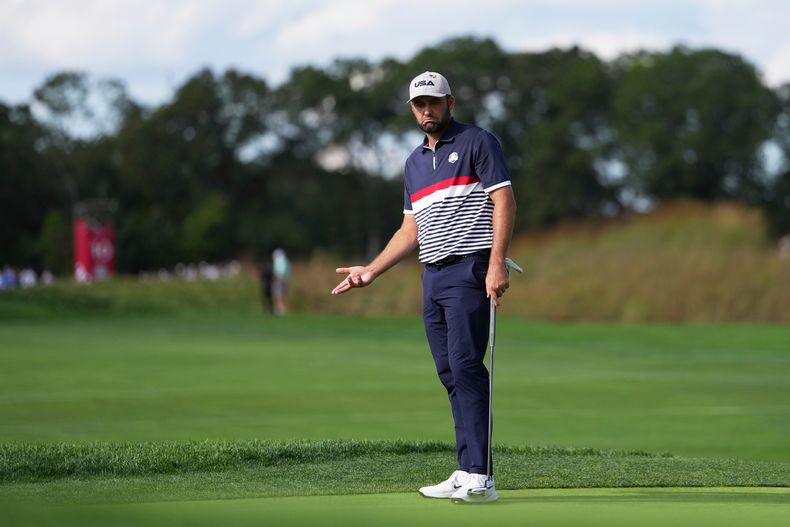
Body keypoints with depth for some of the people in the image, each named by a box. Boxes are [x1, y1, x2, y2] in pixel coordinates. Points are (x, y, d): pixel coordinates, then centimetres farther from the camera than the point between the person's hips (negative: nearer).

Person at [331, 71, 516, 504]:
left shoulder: (477, 142, 0)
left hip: (470, 270, -7)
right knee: (450, 374, 3)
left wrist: (497, 262, -19)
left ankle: (479, 476, -18)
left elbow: (504, 200, -8)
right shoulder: (414, 163, 21)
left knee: (465, 366, -15)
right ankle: (466, 474, 3)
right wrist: (370, 270, 17)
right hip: (433, 275, 7)